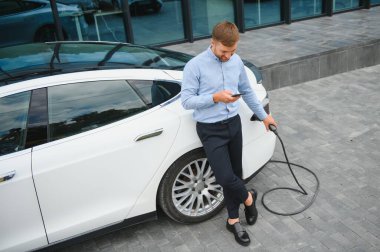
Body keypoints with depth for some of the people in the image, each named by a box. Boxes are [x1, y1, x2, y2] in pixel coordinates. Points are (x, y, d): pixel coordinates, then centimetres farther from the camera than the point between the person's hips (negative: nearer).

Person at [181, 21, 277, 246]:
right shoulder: (195, 66, -14)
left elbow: (247, 91, 15)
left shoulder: (237, 61, 3)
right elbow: (186, 100, -15)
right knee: (225, 177, -11)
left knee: (235, 174, 12)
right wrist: (215, 97, -26)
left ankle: (233, 220, 31)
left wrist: (264, 115, 20)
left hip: (234, 124, 5)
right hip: (211, 130, -5)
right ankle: (248, 198, 23)